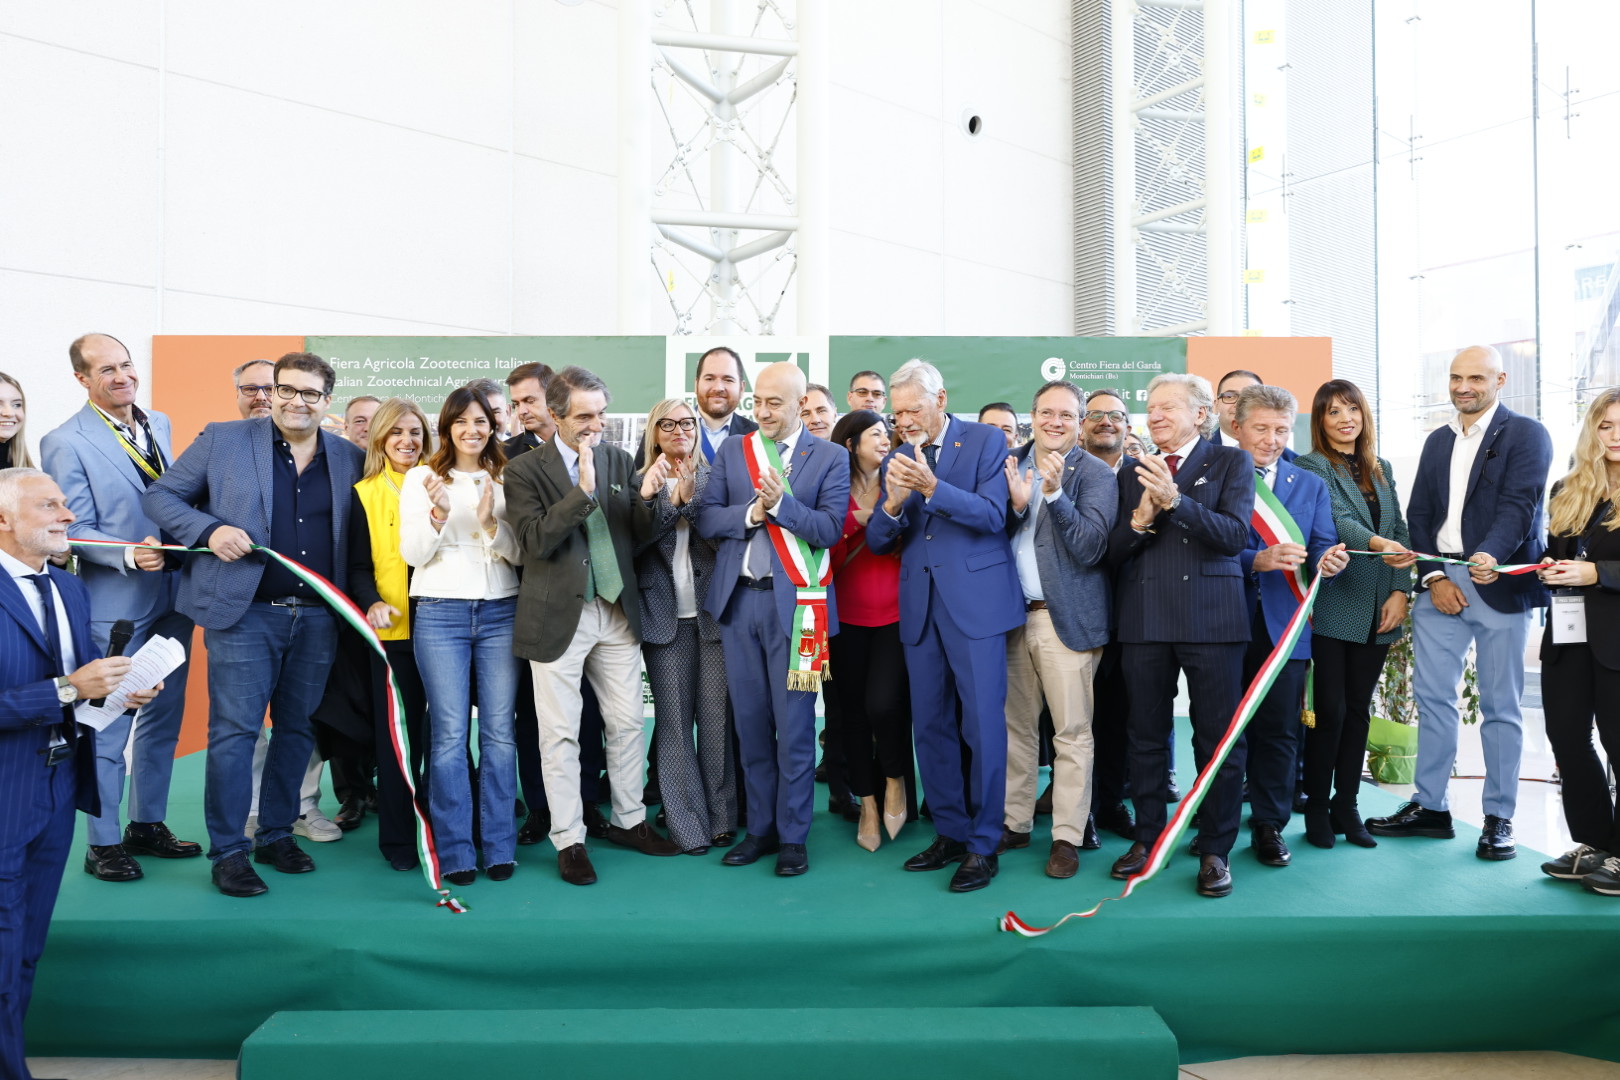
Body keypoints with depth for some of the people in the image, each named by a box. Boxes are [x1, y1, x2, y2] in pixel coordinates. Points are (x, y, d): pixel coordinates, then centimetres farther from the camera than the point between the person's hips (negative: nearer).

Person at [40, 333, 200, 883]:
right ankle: (103, 844, 17)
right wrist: (129, 555, -27)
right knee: (109, 727, 3)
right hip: (116, 604, -6)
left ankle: (148, 825, 29)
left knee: (163, 719, 15)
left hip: (172, 594, 6)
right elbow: (77, 530, -11)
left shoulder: (159, 423, 9)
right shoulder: (65, 442, -9)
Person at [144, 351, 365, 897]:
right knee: (233, 731, -1)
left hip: (319, 616, 3)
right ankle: (228, 852, 11)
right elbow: (160, 495, 4)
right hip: (244, 612, -3)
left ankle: (277, 834, 27)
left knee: (297, 729, 11)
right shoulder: (222, 440, 2)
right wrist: (209, 530, -13)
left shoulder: (350, 459, 8)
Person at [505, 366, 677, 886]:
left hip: (617, 611, 4)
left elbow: (639, 535, 5)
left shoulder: (619, 460, 7)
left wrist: (649, 498, -15)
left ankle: (629, 820, 30)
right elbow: (535, 542, -17)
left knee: (627, 724, 13)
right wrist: (582, 491, -24)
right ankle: (569, 840, 17)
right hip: (559, 617, -4)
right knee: (561, 734, 4)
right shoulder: (526, 470, -6)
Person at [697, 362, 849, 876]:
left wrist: (781, 502, -21)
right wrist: (749, 513, -13)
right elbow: (706, 518, 4)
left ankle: (792, 835, 15)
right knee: (750, 721, 10)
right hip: (738, 599, 4)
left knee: (794, 725, 1)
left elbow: (830, 529, -9)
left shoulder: (830, 458, 1)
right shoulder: (732, 451, 11)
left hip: (794, 603, -3)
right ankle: (760, 828, 23)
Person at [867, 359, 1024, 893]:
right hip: (921, 607, 5)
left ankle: (983, 844, 9)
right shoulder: (897, 458, 11)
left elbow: (993, 514, -12)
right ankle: (950, 832, 24)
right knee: (930, 725, 11)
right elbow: (877, 541, 7)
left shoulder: (987, 440, -1)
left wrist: (932, 487, -25)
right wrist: (893, 502, -14)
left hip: (976, 600, -5)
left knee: (983, 725, -3)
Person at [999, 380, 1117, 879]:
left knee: (1071, 733, 0)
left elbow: (1089, 548, -13)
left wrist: (1055, 494, -24)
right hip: (1013, 614, 4)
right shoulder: (1011, 464, 9)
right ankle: (1015, 823, 23)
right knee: (1017, 725, 12)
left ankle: (1067, 837, 10)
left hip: (1067, 617, -4)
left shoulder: (1095, 474, -4)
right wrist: (1016, 504, -14)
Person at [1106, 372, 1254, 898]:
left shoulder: (1231, 463, 5)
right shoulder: (1134, 473, 15)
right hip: (1146, 618, 4)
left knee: (1217, 736, 1)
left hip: (1210, 616, -3)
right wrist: (1139, 519, -11)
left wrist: (1174, 500, -21)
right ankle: (1148, 835, 24)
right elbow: (1115, 553, 9)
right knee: (1146, 735, 10)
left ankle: (1215, 850, 13)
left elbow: (1234, 535, -9)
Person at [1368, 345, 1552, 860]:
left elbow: (1518, 505, -15)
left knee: (1500, 705, 2)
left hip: (1499, 583, -5)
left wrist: (1491, 555, -33)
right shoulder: (1437, 441, 16)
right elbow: (1419, 515, 10)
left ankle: (1499, 817, 12)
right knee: (1433, 696, 6)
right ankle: (1430, 806, 15)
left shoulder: (1526, 435, -1)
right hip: (1441, 581, 5)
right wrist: (1433, 577, -3)